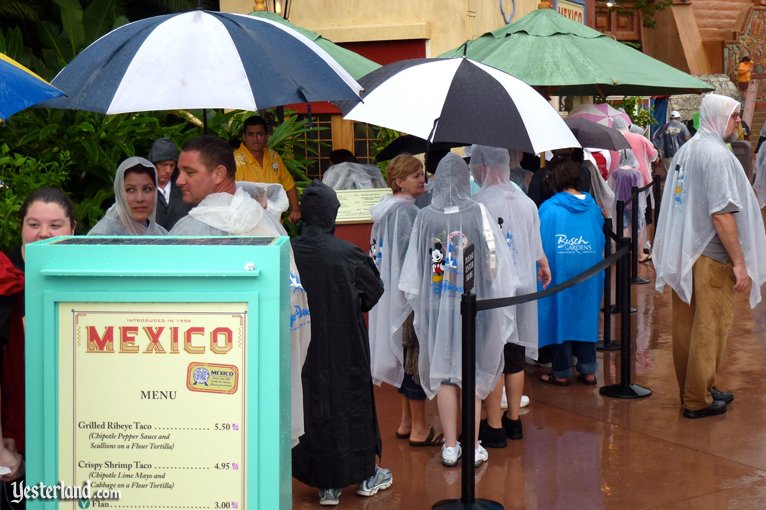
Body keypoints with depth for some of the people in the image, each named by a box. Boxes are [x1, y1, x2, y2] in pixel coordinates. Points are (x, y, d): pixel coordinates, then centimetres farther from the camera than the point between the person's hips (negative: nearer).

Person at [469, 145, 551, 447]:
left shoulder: (475, 204, -16)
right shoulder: (526, 203, 4)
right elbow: (537, 249, 12)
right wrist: (544, 267, 31)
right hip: (521, 288, 6)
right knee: (514, 358, 15)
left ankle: (494, 428, 9)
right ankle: (514, 420, 25)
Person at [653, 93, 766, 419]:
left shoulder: (685, 151, 12)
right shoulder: (717, 155, -16)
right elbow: (722, 214, -22)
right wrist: (739, 261, -18)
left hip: (682, 255, 9)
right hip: (711, 258, -9)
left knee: (686, 327, 15)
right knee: (709, 331, 0)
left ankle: (690, 390, 27)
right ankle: (698, 401, 8)